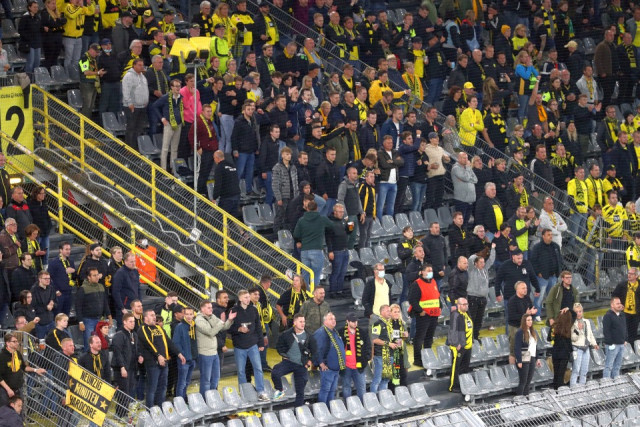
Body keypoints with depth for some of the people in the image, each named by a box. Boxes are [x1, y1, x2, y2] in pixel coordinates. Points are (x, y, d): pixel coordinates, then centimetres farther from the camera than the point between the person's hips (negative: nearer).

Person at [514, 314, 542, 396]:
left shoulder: (533, 332, 12)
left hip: (532, 359, 7)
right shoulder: (520, 333, -12)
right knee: (523, 381, -5)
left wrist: (537, 359, 15)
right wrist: (519, 361, -20)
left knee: (528, 381, 9)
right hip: (523, 360, -7)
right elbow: (518, 348, -15)